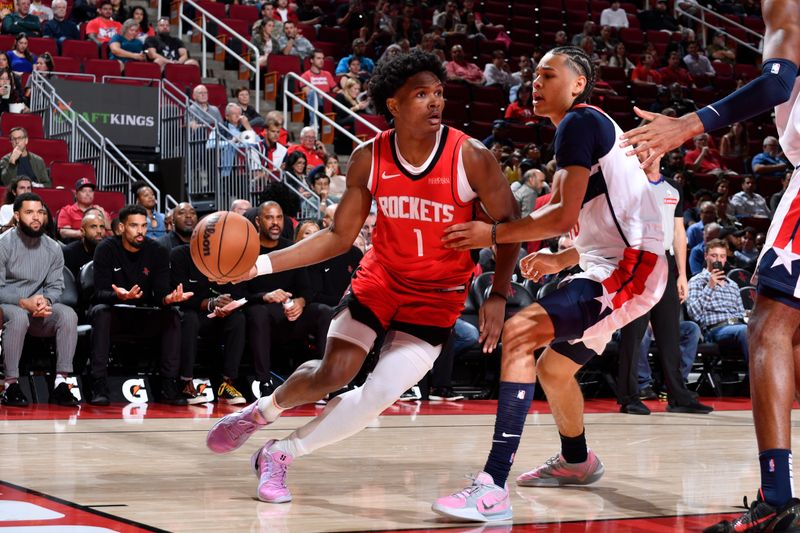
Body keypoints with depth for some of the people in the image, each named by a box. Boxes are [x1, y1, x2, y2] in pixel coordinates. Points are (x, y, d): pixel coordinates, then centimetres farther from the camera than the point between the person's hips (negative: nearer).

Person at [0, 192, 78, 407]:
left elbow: (56, 286, 5)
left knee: (68, 314, -24)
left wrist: (45, 301, -18)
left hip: (39, 309, 4)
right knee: (18, 316, -38)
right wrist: (24, 303, -25)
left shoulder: (53, 248, 7)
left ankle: (61, 382, -25)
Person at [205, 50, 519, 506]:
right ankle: (261, 412, 25)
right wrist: (262, 264, -16)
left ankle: (280, 455, 9)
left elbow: (510, 225, -9)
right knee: (332, 374, -8)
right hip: (380, 276, 1)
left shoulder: (472, 158, -20)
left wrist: (499, 295, -18)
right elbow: (339, 237, -6)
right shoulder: (369, 159, -12)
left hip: (438, 295, -1)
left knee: (380, 396, -10)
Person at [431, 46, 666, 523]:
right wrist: (562, 260, 21)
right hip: (614, 266, 11)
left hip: (629, 268, -11)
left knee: (519, 334, -26)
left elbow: (564, 216, -19)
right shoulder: (590, 128, 22)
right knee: (553, 368, 26)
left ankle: (494, 489, -32)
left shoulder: (578, 122, -9)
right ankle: (576, 462, 53)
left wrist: (493, 234, -14)